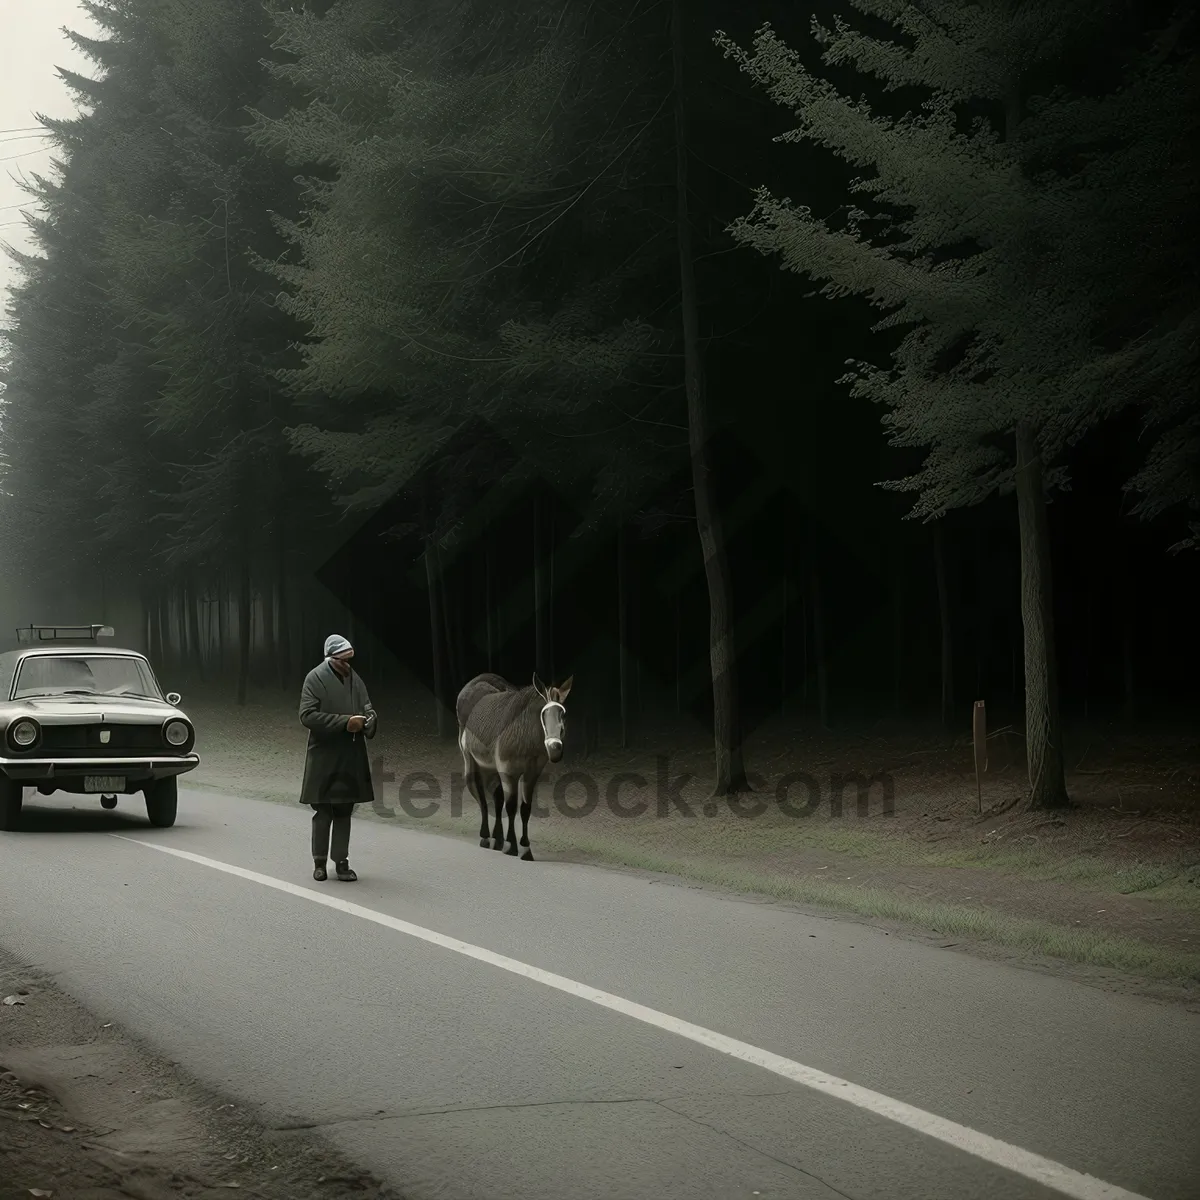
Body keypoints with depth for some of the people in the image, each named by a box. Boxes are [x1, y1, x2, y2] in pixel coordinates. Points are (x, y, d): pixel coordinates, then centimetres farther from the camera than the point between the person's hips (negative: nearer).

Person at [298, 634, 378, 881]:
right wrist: (344, 722, -20)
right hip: (324, 759, -5)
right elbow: (307, 715, -15)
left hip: (351, 759, 5)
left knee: (344, 812, 8)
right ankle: (319, 862, 13)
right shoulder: (315, 679, -8)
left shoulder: (355, 679, 8)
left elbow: (368, 709, 17)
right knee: (323, 812, 2)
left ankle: (341, 862, 13)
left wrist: (368, 721, -9)